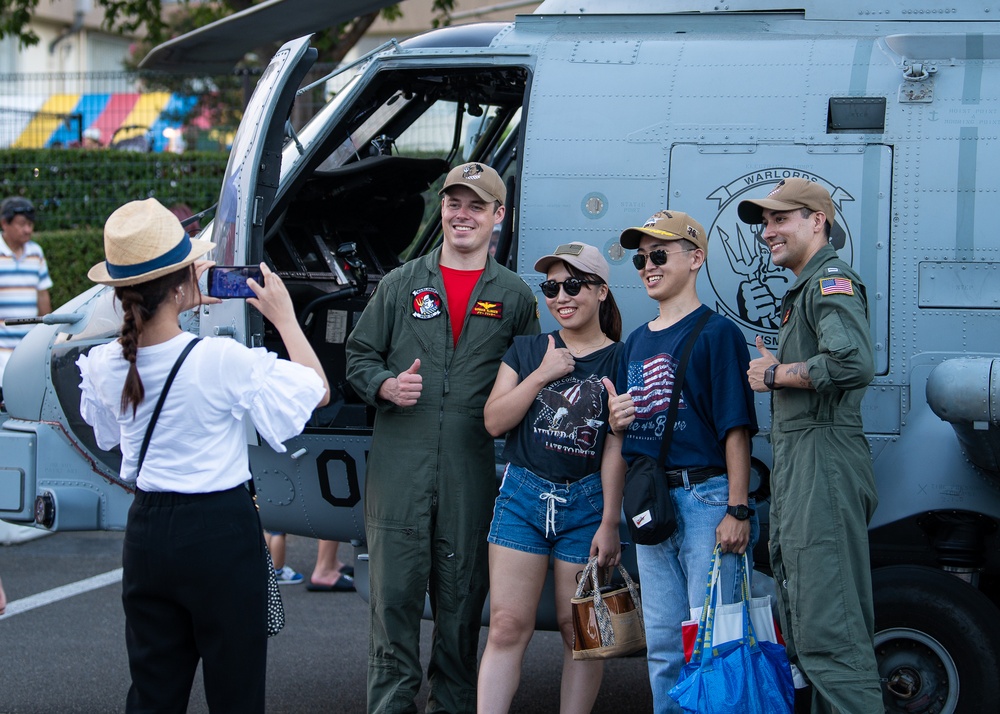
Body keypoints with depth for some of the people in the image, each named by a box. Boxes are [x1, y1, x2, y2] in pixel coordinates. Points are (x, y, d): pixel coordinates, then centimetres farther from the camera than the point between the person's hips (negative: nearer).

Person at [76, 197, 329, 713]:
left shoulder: (104, 366, -5)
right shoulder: (221, 361, -21)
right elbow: (316, 390, -9)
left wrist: (179, 306, 22)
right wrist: (284, 317, 3)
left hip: (147, 534, 5)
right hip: (220, 535, -5)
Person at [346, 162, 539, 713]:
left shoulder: (514, 297, 9)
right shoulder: (400, 285, 11)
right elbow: (359, 355, 13)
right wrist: (385, 385, -8)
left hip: (473, 474, 0)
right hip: (399, 467, 0)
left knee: (462, 598, 5)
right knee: (394, 593, -3)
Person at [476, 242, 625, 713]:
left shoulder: (619, 361, 0)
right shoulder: (526, 351, 11)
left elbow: (616, 448, -4)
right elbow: (494, 421, 2)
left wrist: (609, 523, -8)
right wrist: (542, 375, -7)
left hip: (586, 501, -2)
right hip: (522, 496, 2)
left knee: (579, 629, 2)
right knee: (507, 627, -3)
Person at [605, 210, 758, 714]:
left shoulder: (716, 332, -4)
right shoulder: (636, 342, 17)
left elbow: (736, 427, -10)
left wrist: (738, 509, -17)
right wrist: (617, 421, 0)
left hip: (705, 497, -7)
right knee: (662, 646, 11)